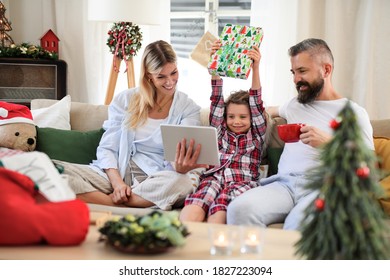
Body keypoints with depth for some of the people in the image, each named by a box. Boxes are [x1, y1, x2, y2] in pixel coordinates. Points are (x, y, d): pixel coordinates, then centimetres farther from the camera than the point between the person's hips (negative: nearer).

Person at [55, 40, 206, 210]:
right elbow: (107, 148, 5)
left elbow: (180, 161, -4)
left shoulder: (188, 109, 6)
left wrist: (180, 168, -31)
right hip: (116, 174, 1)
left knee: (182, 182, -38)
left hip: (156, 181, -1)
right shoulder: (125, 100, 9)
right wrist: (117, 182, -16)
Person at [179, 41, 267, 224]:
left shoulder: (256, 135, 23)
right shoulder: (220, 131, 28)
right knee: (193, 208, -34)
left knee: (219, 211, -37)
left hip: (242, 183, -1)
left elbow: (257, 103, 11)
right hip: (213, 178, 1)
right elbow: (217, 99, 21)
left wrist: (255, 68, -1)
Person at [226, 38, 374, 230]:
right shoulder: (294, 104, 27)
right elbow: (269, 111, 52)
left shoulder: (353, 113, 9)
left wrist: (328, 143, -13)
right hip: (284, 183, 5)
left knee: (297, 223, -40)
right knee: (239, 209, -29)